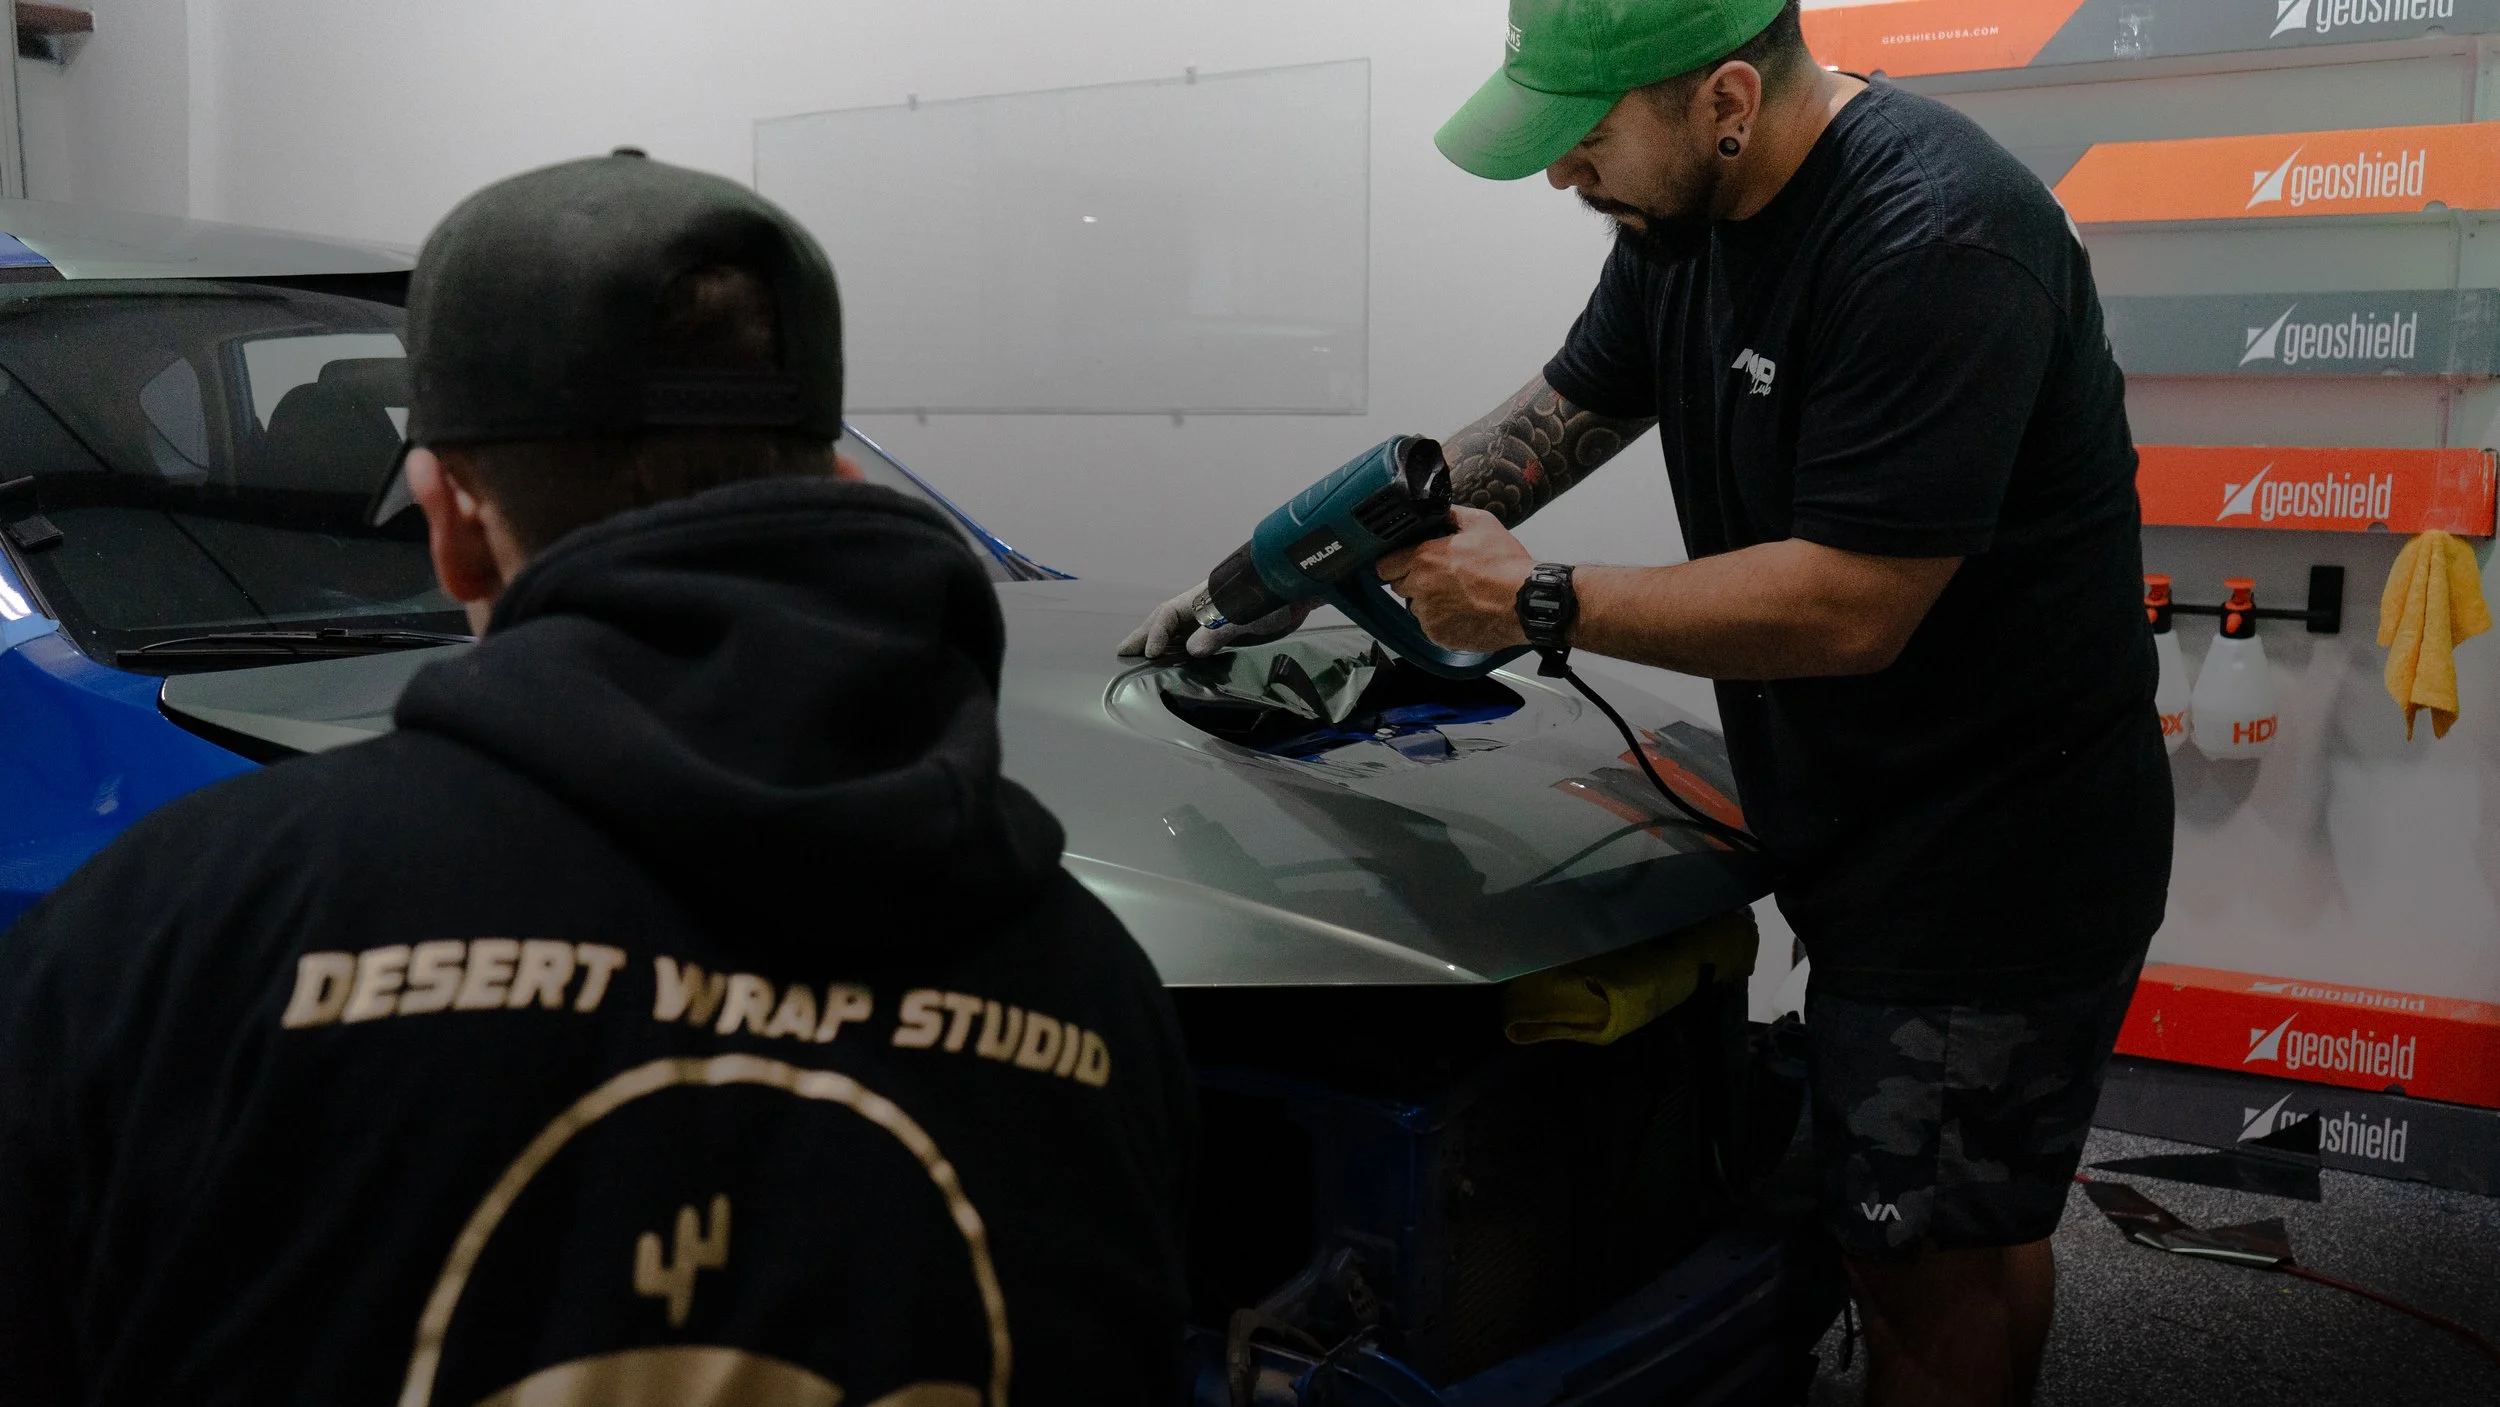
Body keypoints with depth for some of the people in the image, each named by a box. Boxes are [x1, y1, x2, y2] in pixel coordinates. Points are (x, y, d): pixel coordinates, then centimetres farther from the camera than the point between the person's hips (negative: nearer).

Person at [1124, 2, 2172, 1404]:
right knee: (1975, 1233, 22)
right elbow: (1553, 422, 15)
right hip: (1865, 830, 9)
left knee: (1931, 1263, 2)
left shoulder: (1937, 240, -25)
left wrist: (1536, 603, -19)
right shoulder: (1686, 214, 4)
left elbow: (1848, 610, -27)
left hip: (1998, 856, -8)